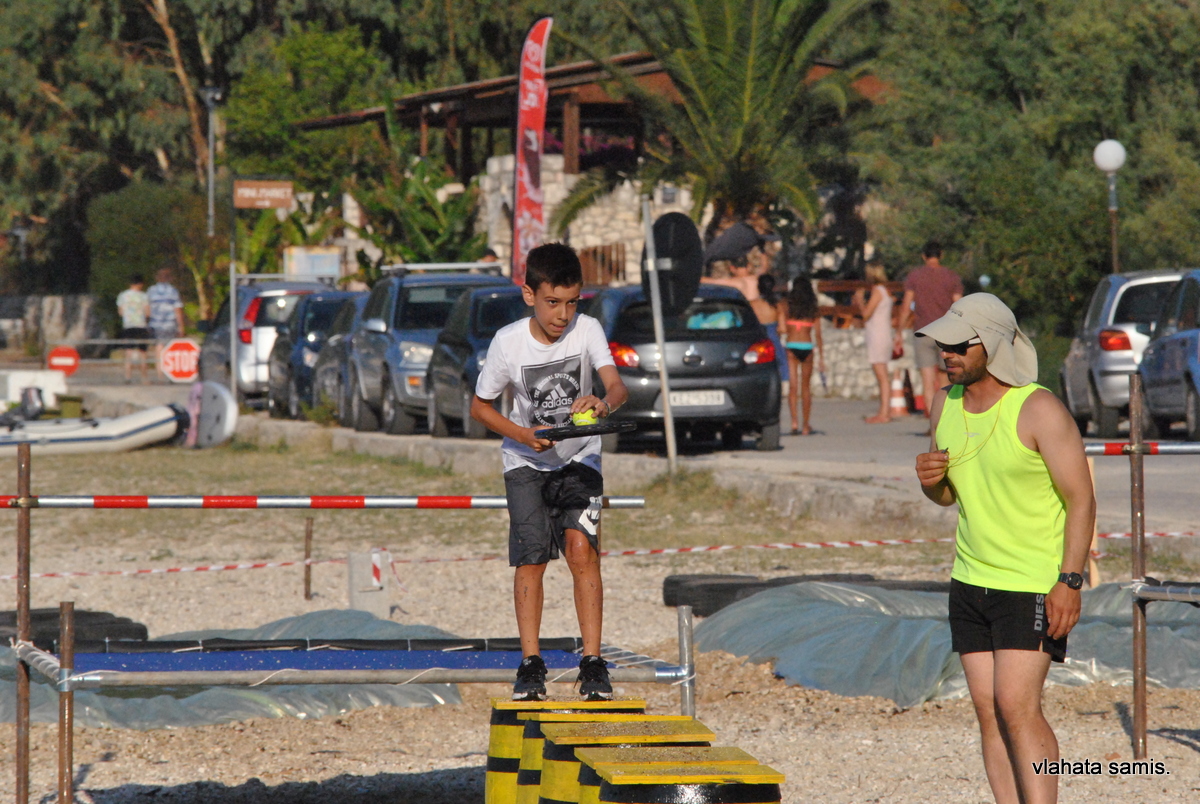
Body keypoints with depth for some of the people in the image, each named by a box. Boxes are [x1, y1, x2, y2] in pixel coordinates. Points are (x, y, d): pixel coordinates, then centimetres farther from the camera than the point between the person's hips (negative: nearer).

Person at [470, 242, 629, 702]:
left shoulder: (586, 331, -15)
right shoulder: (509, 342, -16)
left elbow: (617, 386, -27)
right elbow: (480, 406, -4)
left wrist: (604, 404, -50)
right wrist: (523, 435, -19)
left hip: (579, 459, 0)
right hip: (526, 462, 0)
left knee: (582, 550, -15)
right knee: (531, 558, -8)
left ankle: (592, 662, -11)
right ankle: (530, 664, 1)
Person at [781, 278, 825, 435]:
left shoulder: (787, 309, -2)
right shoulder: (814, 311, 1)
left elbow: (782, 330, -6)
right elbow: (818, 335, 0)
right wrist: (821, 357, 4)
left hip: (791, 347, -1)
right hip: (807, 347, 1)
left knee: (793, 386, -2)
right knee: (806, 387, 13)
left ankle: (794, 422, -18)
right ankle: (806, 426, 19)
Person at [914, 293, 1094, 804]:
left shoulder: (1039, 410, -15)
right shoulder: (945, 405, 6)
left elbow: (1081, 499, -14)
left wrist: (1069, 581, -21)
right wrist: (930, 480, -6)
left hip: (1035, 585, -7)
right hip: (971, 582, 7)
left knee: (1016, 706, -15)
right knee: (988, 709, 3)